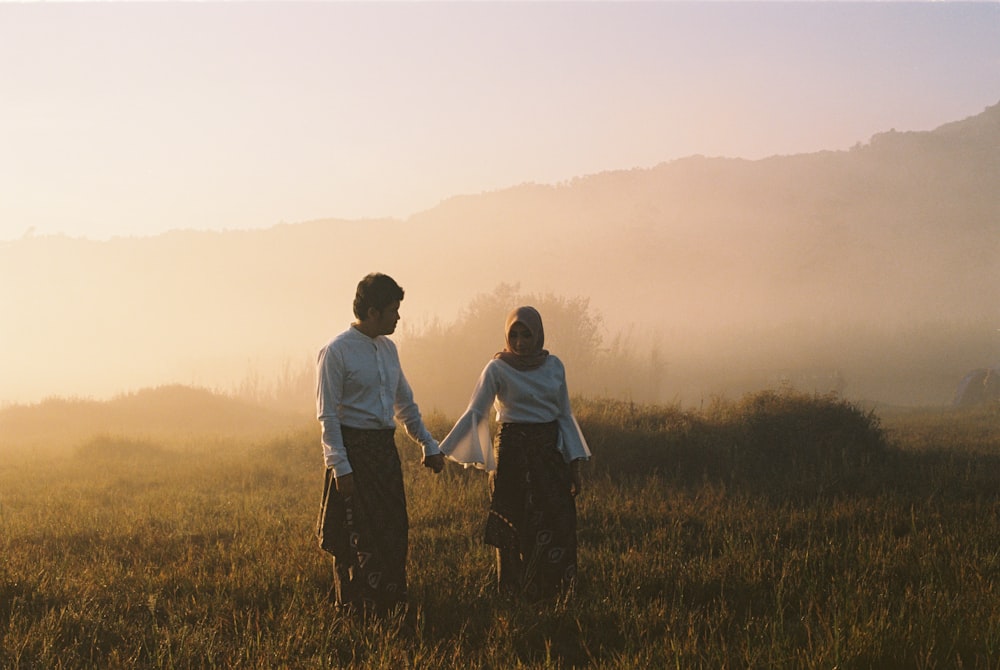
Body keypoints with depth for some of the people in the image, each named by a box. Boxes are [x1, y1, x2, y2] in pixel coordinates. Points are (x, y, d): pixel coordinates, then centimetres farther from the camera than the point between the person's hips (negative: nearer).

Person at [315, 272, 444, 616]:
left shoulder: (388, 349, 12)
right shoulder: (336, 351, -11)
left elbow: (405, 404, 23)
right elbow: (328, 414, -13)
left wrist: (429, 445, 22)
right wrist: (340, 467, -18)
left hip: (385, 449, 7)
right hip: (354, 450, -7)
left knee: (394, 533, 9)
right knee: (357, 539, -3)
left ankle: (390, 609, 19)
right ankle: (355, 612, 6)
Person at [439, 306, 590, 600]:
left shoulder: (554, 366, 6)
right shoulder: (497, 369, -5)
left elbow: (564, 415, 10)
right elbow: (475, 413, -11)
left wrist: (574, 463, 5)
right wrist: (442, 450, -21)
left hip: (550, 451, 3)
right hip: (513, 451, -3)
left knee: (557, 525, -1)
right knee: (516, 529, 1)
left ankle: (548, 592, 11)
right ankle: (516, 595, 12)